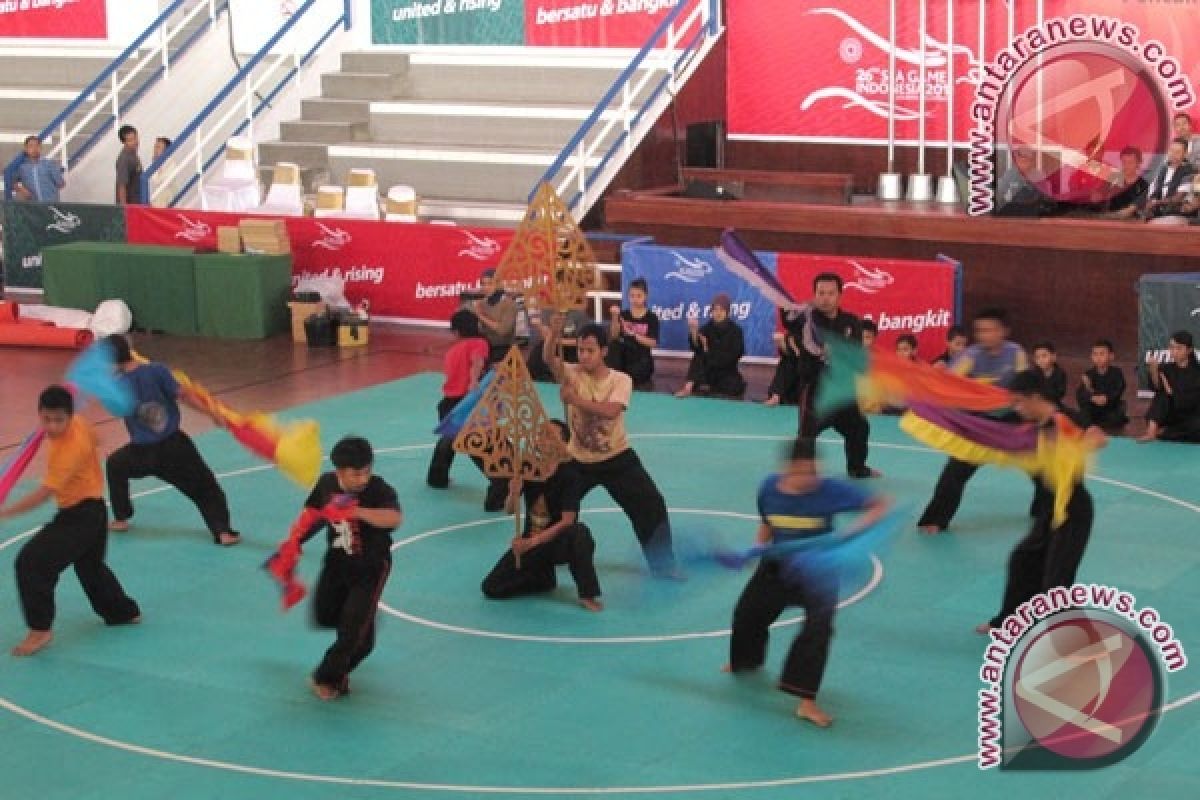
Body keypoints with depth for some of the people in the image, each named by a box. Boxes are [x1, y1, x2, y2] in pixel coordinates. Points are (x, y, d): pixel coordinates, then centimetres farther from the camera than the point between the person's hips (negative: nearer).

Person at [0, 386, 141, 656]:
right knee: (90, 565, 30)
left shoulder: (70, 450, -29)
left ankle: (40, 629, -12)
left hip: (79, 515, -10)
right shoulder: (79, 423, -4)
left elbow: (44, 492, -34)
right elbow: (93, 440, 21)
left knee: (31, 562, -16)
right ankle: (124, 612, 47)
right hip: (93, 508, 10)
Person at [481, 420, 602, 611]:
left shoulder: (568, 475, -15)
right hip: (530, 540, 4)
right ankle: (544, 577, 16)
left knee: (579, 532, -39)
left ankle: (587, 595, -25)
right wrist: (514, 492, -29)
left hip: (560, 541, -4)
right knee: (491, 588, -8)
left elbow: (567, 522, -21)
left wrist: (533, 542, -27)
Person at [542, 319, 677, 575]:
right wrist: (554, 333, -50)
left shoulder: (621, 380, -13)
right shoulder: (572, 374, -10)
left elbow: (610, 411, -32)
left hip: (616, 459, -1)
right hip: (578, 460, 1)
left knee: (651, 506, -7)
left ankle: (663, 562, 8)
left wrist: (575, 399, -38)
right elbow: (549, 359, -31)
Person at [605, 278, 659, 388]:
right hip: (623, 363, 2)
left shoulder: (651, 318, -2)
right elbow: (613, 337, -10)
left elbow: (653, 343, -11)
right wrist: (615, 318, -25)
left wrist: (632, 334, -22)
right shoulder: (623, 315, 3)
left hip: (642, 366, -1)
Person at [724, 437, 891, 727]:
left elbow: (880, 505, -22)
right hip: (777, 567, 4)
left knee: (818, 626, -24)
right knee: (747, 612, 19)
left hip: (817, 572, -4)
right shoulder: (769, 488, -15)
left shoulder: (831, 491, -26)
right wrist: (756, 548, -10)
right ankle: (746, 659, 55)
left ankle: (806, 701, -19)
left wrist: (856, 529, -37)